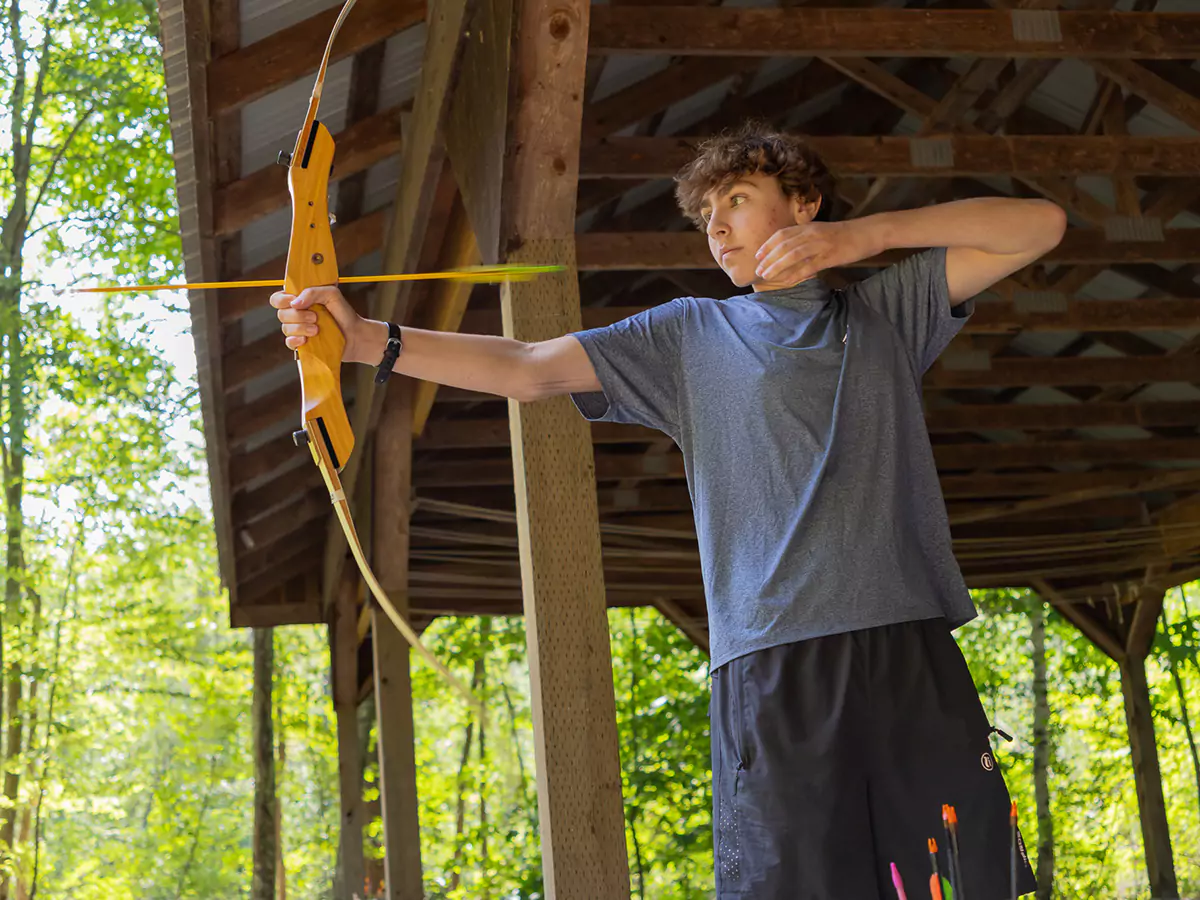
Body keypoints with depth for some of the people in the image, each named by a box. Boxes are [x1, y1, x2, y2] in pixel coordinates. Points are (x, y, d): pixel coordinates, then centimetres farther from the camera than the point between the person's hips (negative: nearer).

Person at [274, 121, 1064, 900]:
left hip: (914, 657, 2)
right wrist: (365, 338, -2)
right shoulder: (690, 335, 17)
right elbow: (528, 369, 9)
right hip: (773, 665, -1)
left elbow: (1040, 224, 14)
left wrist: (863, 235, 3)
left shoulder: (889, 311, 19)